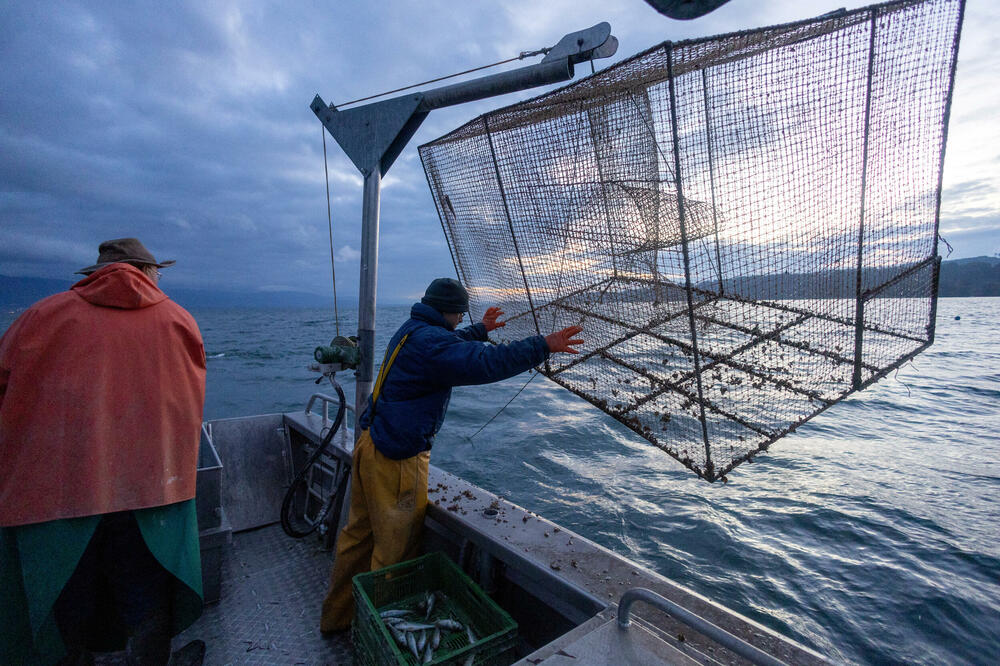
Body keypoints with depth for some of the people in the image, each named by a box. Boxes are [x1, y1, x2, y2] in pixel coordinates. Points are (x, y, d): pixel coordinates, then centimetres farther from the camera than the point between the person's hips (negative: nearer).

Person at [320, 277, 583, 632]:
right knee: (394, 547, 7)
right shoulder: (430, 341, -21)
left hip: (370, 444, 11)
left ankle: (337, 615, 41)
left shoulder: (411, 330, 11)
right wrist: (544, 345, -23)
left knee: (358, 534, 23)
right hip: (397, 459, -11)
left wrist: (481, 329, 42)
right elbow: (486, 363, -31)